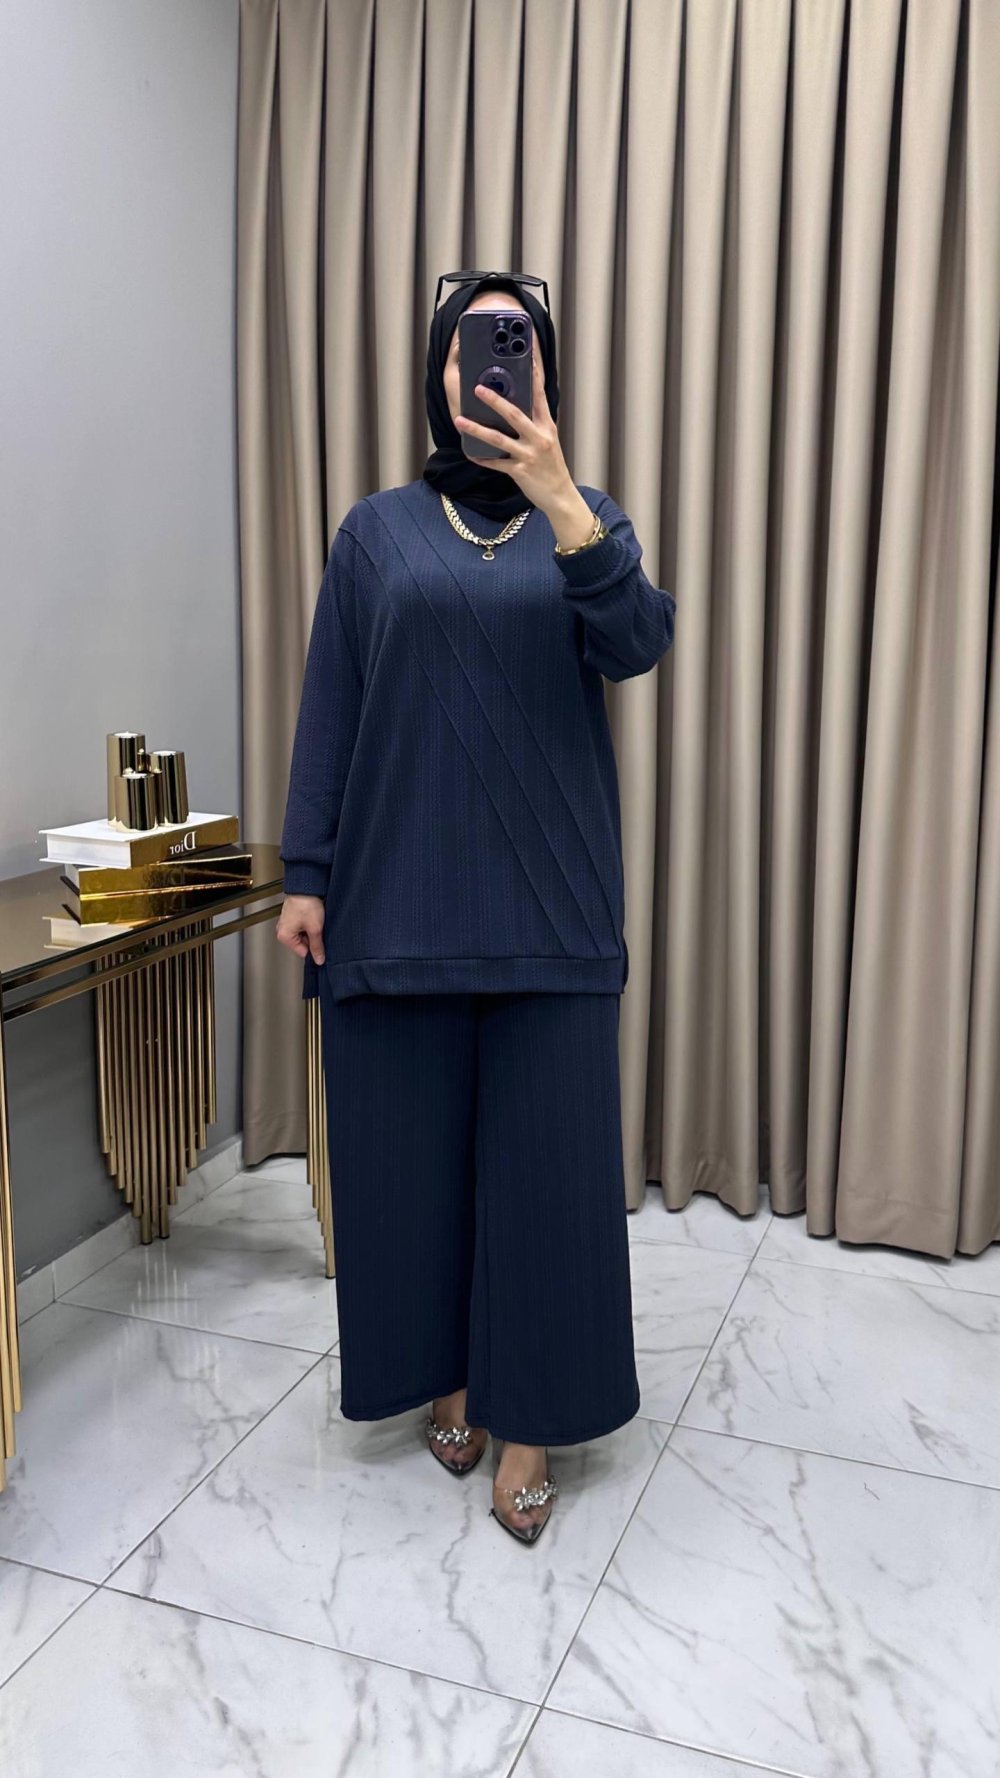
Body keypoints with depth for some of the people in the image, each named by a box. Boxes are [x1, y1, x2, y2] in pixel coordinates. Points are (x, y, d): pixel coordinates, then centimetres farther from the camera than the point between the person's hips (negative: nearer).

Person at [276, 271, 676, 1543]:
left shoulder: (586, 521, 7)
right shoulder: (378, 530, 7)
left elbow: (636, 645, -14)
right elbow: (327, 710, 4)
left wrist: (558, 498, -28)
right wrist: (303, 874, -2)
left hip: (549, 904, 0)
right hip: (397, 897, 1)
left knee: (547, 1157, 3)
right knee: (411, 1149, 8)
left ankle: (528, 1419, 18)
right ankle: (445, 1374, 30)